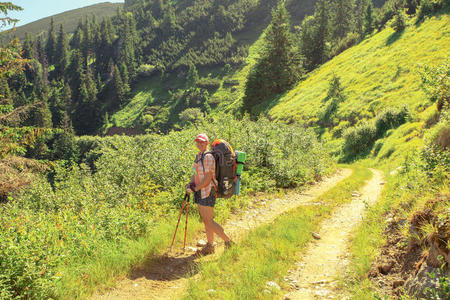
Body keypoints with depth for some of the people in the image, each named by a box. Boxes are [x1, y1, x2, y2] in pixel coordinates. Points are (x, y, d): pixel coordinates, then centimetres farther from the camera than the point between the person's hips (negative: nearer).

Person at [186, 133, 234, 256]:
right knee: (205, 220, 13)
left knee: (209, 221, -7)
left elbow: (208, 178, -20)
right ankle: (210, 246, 21)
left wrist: (195, 188, -16)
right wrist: (190, 184, 3)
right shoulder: (198, 156, 14)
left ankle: (228, 242, 4)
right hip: (200, 192, 9)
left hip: (207, 192, -9)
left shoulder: (208, 157, -16)